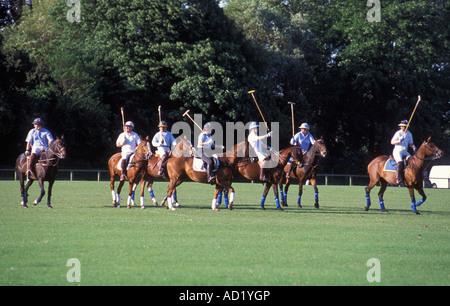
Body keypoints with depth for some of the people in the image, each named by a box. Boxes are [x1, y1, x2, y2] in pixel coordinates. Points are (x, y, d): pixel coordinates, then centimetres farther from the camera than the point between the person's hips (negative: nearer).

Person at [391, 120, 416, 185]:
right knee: (400, 162, -29)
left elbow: (410, 143, 18)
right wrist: (399, 141, -25)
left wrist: (413, 147, -4)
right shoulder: (398, 133, -6)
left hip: (405, 152, 6)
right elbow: (392, 142, -8)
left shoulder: (409, 134, 9)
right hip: (397, 151, -6)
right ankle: (398, 178, -32)